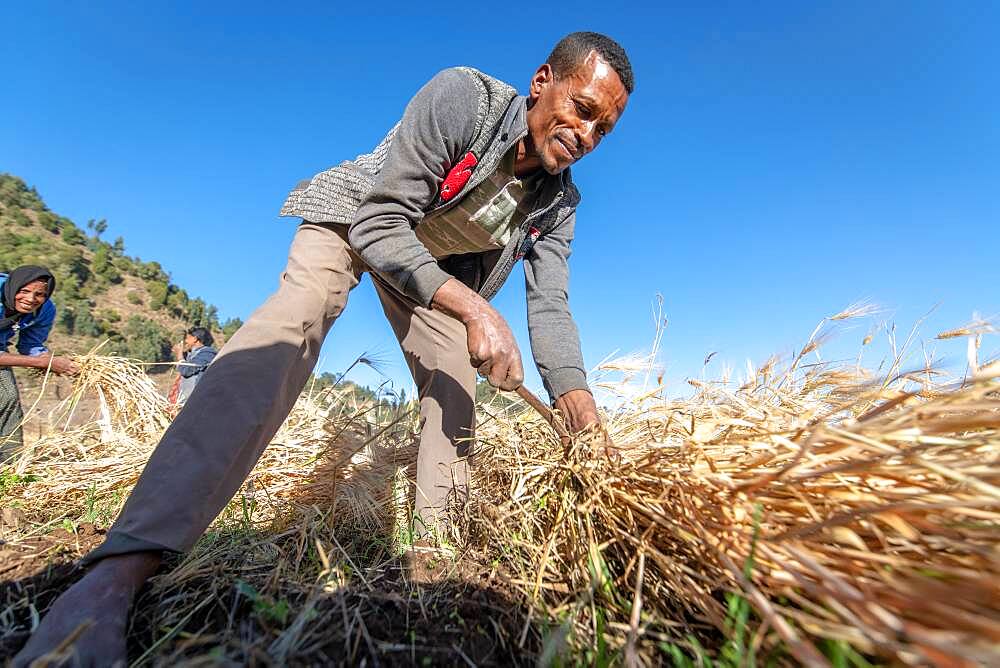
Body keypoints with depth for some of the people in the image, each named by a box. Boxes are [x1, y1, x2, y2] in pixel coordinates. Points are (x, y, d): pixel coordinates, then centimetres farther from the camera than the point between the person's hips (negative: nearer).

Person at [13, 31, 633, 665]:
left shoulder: (559, 201, -11)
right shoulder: (461, 97, -28)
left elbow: (551, 305, -16)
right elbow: (380, 224, -33)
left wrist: (585, 417, -27)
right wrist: (475, 310, -44)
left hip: (437, 257, 6)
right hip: (359, 217, -5)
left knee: (456, 380, -8)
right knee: (295, 317, -34)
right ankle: (119, 568, -38)